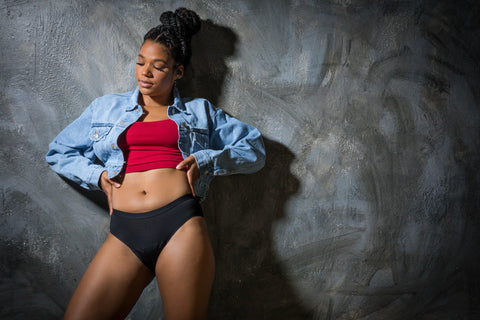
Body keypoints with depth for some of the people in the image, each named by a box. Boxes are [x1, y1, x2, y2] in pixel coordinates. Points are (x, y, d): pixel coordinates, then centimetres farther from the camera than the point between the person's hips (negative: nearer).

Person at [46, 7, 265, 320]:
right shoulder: (106, 108, 22)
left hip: (181, 223, -1)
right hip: (125, 231, 2)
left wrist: (206, 160, 0)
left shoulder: (200, 111, 18)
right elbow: (58, 152, 26)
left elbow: (255, 148, 15)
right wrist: (96, 175, 7)